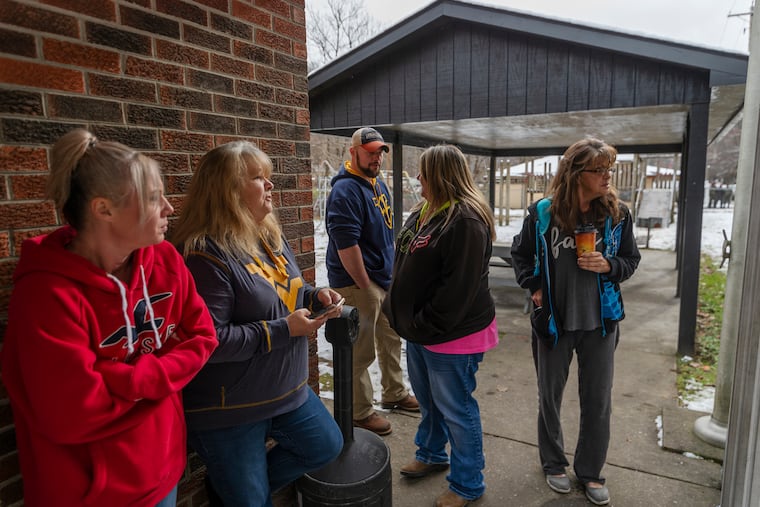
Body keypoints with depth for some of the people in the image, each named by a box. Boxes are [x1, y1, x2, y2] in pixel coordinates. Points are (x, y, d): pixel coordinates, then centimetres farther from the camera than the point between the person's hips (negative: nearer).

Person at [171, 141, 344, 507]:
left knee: (326, 447, 22)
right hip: (228, 409, -8)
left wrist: (313, 296, -5)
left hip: (286, 390, 8)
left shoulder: (270, 237, 4)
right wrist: (282, 331, -26)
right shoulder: (205, 256, -25)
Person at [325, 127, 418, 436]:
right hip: (358, 283, -9)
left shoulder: (378, 184, 12)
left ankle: (394, 393, 40)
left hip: (385, 279, 10)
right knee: (361, 352, 3)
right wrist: (365, 286, -19)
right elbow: (346, 245, -24)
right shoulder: (346, 190, -18)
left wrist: (392, 271, 15)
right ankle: (361, 413, 19)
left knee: (391, 340, 21)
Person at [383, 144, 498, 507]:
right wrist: (399, 310, 12)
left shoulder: (466, 220, -23)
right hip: (421, 328, 9)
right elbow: (406, 266, 16)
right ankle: (431, 454, 48)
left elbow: (460, 286, -27)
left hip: (451, 332, -9)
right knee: (427, 398, 25)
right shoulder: (423, 212, 8)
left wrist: (426, 325, -21)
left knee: (456, 408, 7)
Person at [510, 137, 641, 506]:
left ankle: (590, 472, 32)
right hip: (554, 321, -1)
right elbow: (520, 253, 4)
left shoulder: (617, 214, -5)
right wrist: (533, 287, -8)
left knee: (598, 401, 11)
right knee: (549, 396, 14)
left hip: (600, 323, 1)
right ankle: (553, 463, 37)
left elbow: (631, 260, 4)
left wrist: (608, 266, -17)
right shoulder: (542, 212, -10)